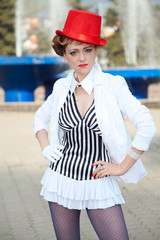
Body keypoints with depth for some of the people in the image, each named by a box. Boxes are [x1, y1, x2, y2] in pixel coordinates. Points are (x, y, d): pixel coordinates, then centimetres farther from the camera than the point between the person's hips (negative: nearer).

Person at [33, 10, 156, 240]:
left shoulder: (113, 85, -10)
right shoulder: (62, 87, 2)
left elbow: (147, 127, -15)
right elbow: (40, 117, 21)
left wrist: (122, 167, -11)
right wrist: (45, 146, 5)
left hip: (99, 183, -3)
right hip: (62, 178, 3)